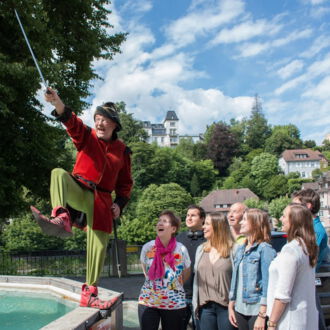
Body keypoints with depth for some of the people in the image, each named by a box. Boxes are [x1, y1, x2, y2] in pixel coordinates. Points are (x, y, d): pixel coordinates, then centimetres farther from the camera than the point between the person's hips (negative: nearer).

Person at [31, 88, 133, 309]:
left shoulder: (122, 151, 10)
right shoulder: (86, 137, 6)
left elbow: (125, 183, 16)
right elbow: (71, 121, -15)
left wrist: (120, 204, 0)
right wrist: (57, 102, -34)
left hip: (102, 200, 2)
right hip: (79, 191, -1)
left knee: (99, 246, -4)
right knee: (59, 173, -32)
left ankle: (89, 293, 9)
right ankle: (61, 218, -56)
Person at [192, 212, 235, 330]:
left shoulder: (232, 250, -8)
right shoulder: (200, 249, 10)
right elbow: (197, 278, 12)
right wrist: (195, 303, 9)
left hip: (226, 306, -5)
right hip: (205, 307, 5)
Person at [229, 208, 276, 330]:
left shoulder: (265, 249, -11)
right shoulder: (240, 249, 11)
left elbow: (267, 283, -15)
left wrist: (262, 315, -18)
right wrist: (231, 307, 16)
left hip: (256, 311, -7)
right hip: (240, 310, 7)